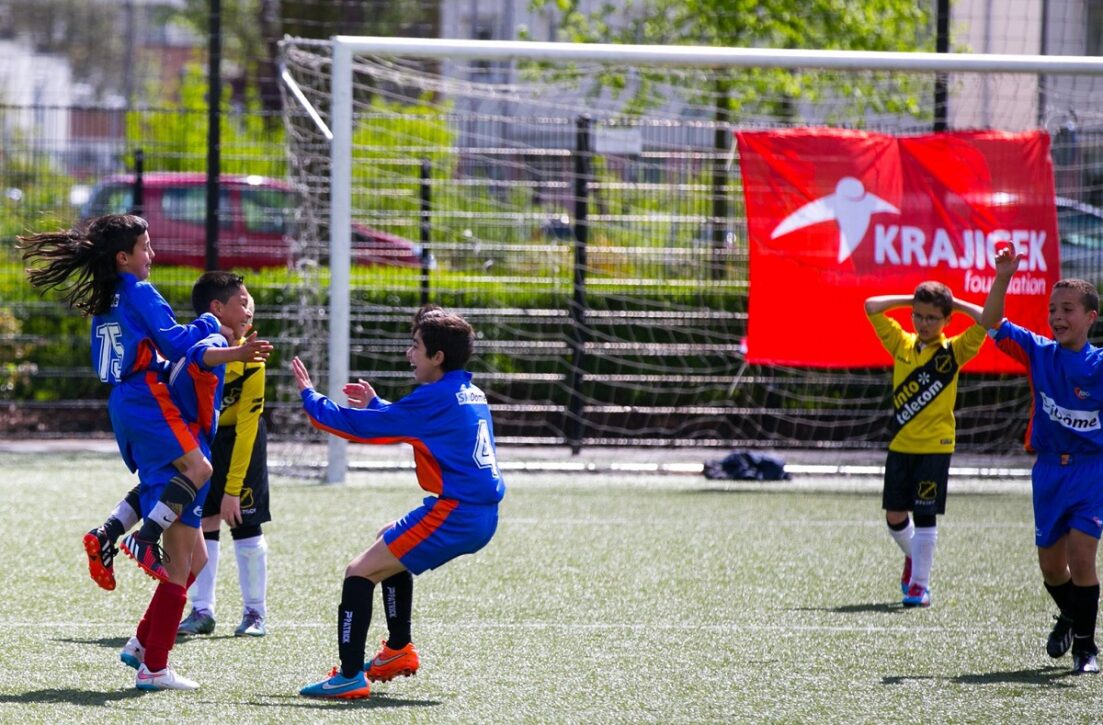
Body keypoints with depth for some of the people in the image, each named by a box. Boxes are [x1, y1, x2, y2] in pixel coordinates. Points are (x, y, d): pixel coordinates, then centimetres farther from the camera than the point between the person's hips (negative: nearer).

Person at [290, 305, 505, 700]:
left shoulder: (436, 398, -15)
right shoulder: (470, 394, 13)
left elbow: (360, 426, -11)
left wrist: (310, 396, 2)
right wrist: (374, 403, 27)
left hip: (455, 514, -10)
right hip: (480, 514, 10)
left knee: (360, 572, -6)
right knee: (389, 541, 33)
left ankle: (350, 676, -11)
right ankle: (399, 649, 31)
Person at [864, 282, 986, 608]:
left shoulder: (953, 351, -4)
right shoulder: (902, 344, 6)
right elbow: (872, 307, 7)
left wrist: (955, 303, -3)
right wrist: (911, 300, 5)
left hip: (935, 446, -4)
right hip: (900, 444, 4)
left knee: (924, 516, -5)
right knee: (894, 515, 8)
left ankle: (919, 585, 0)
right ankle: (913, 557, 36)